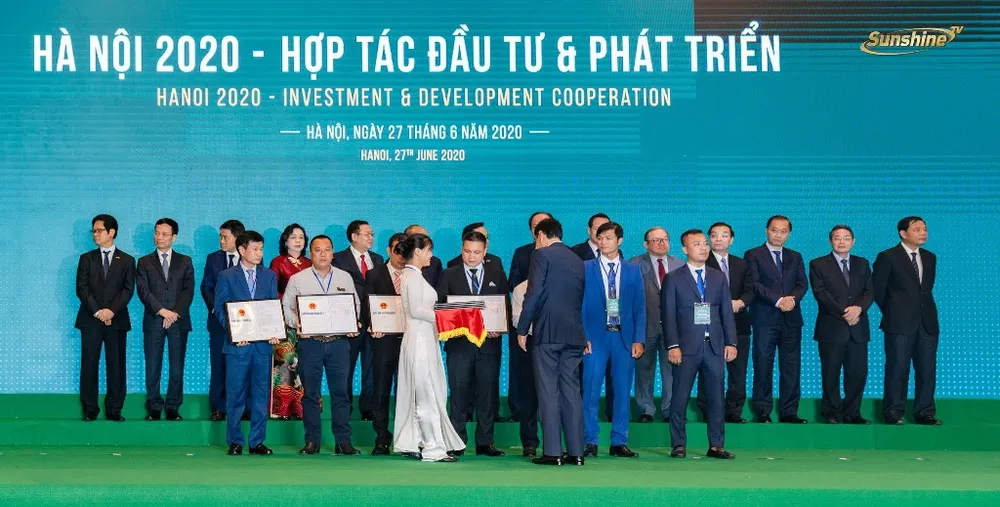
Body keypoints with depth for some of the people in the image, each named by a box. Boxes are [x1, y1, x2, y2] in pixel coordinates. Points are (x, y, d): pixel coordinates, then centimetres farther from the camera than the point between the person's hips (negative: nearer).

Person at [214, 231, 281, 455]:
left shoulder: (269, 276, 12)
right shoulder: (227, 277, 4)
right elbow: (220, 308, 0)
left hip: (263, 343, 3)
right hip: (238, 344, -3)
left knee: (261, 394, 4)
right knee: (235, 394, 1)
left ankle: (257, 441, 10)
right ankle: (235, 441, 9)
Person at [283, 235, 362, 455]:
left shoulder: (345, 278, 10)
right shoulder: (297, 279, 6)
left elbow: (355, 305, 13)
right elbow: (287, 307, 7)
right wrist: (296, 325, -10)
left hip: (338, 341, 1)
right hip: (309, 341, -1)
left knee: (340, 391, -1)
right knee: (310, 393, 3)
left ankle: (343, 441, 3)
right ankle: (312, 441, 9)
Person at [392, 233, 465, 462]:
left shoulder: (411, 275, 16)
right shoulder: (414, 276, -13)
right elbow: (415, 310, -20)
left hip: (422, 338, 10)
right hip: (420, 338, -10)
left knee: (415, 394, 11)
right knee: (427, 394, -7)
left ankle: (409, 443, 15)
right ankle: (434, 448, -6)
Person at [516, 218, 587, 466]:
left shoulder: (541, 254, -3)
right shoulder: (577, 260, 17)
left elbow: (533, 294, -10)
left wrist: (522, 330, -5)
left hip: (546, 333, -6)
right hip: (574, 334, 6)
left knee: (548, 392, -4)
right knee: (572, 392, 7)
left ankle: (552, 452, -6)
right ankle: (576, 452, 6)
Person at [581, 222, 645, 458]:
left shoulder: (633, 270, 10)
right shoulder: (586, 269, 4)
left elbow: (639, 307, 8)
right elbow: (580, 305, 2)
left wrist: (639, 339, 0)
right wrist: (583, 337, -7)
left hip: (625, 338, 2)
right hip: (596, 337, -2)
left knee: (623, 392, 3)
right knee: (591, 391, -5)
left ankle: (619, 443, 11)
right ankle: (590, 442, 3)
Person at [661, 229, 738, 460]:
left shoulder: (719, 277, 14)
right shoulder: (673, 279, 3)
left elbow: (727, 312, 11)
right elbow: (668, 315, -2)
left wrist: (731, 342, 3)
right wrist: (673, 345, -11)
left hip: (714, 346, 3)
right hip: (686, 347, -3)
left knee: (716, 398, 4)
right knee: (680, 398, -1)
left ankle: (716, 445, 9)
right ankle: (679, 445, 6)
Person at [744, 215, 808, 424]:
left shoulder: (795, 257, 18)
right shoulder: (753, 255, 5)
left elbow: (802, 283, 7)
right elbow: (755, 284, -7)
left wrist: (792, 298, -14)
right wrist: (778, 301, -17)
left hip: (791, 319, 4)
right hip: (765, 319, -4)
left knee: (791, 367, 2)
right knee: (763, 367, -2)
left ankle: (789, 412, 6)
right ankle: (763, 413, 3)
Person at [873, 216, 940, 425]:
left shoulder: (930, 258, 13)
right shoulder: (888, 257, -3)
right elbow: (877, 289, 1)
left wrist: (925, 309, 13)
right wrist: (891, 312, 5)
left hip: (927, 322, 5)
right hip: (900, 323, -5)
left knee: (927, 369, 4)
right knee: (897, 369, -2)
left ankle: (925, 413, 11)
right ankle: (893, 413, 5)